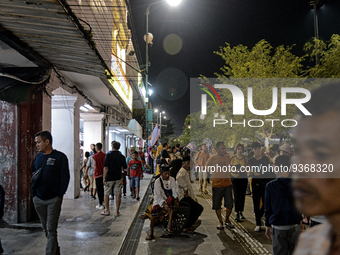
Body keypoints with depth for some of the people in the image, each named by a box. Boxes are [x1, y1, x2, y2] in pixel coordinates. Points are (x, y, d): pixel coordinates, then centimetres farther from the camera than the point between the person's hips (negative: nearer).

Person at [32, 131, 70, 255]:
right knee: (46, 229, 13)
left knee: (51, 230, -4)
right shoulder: (38, 157, 9)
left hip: (53, 200, -5)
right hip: (38, 200, 6)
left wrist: (60, 196, -11)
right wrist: (34, 194, 7)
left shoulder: (60, 157, -7)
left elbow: (65, 177, -8)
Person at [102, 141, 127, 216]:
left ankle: (107, 210, 16)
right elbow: (124, 168, 5)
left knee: (106, 194, 12)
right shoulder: (122, 156, 0)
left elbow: (106, 168, -12)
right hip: (118, 178, 2)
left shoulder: (108, 155, -9)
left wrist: (104, 178, -7)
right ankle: (117, 211, 8)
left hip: (109, 178, -2)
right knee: (118, 195, 6)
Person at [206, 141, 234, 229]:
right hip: (216, 185, -2)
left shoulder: (227, 157, 5)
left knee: (229, 204, 1)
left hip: (227, 183, 3)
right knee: (217, 205, 4)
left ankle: (227, 220, 23)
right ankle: (220, 222, 22)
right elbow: (206, 169, 3)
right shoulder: (212, 158, -7)